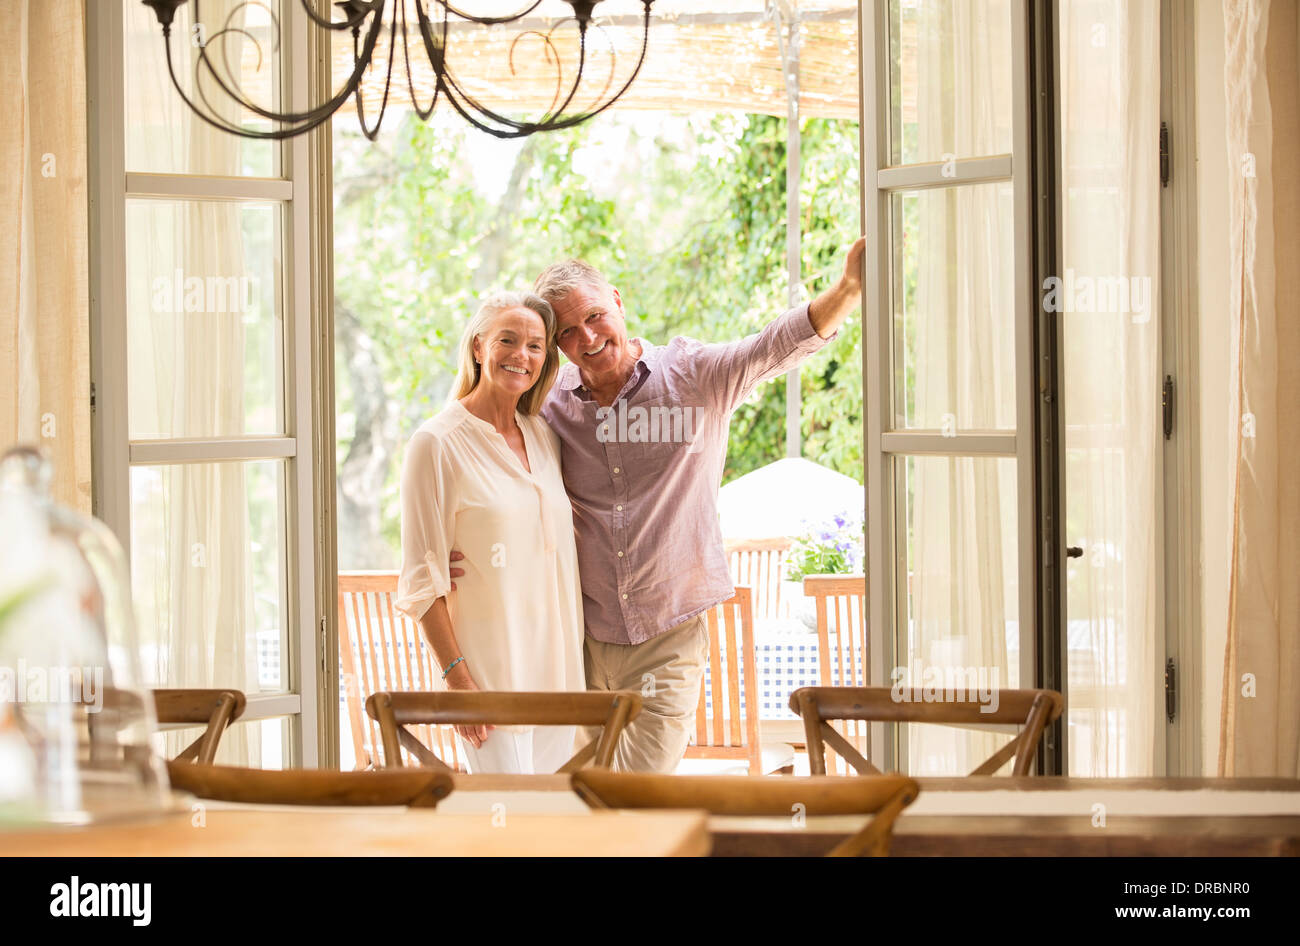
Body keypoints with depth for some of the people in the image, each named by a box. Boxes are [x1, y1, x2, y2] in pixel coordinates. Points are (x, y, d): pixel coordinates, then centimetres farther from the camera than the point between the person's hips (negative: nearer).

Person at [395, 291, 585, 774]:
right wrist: (456, 676, -16)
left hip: (556, 663, 7)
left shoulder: (544, 436, 12)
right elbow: (423, 578, -9)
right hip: (489, 669, -6)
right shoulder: (437, 443, -7)